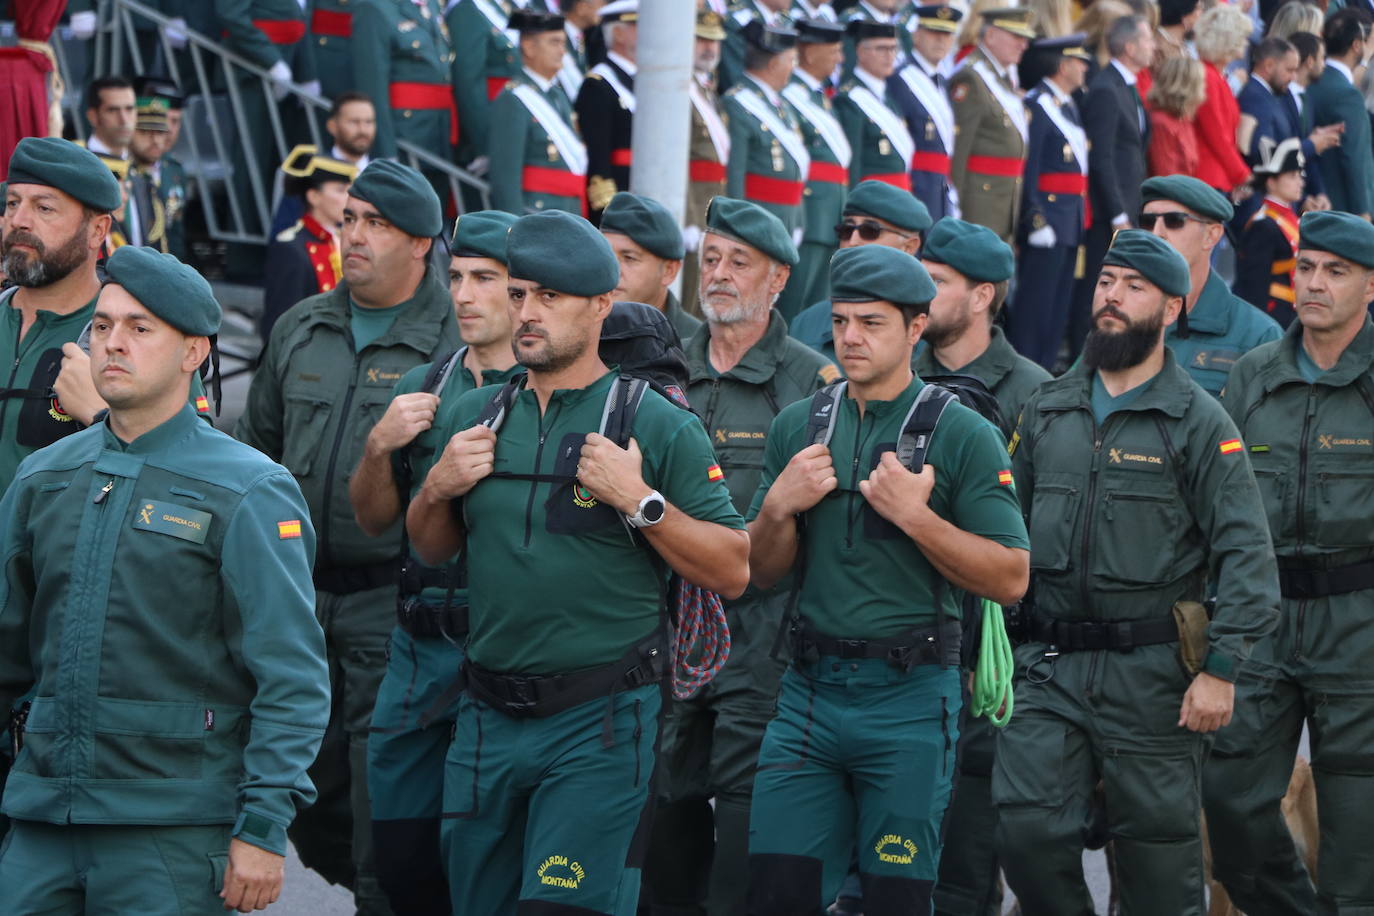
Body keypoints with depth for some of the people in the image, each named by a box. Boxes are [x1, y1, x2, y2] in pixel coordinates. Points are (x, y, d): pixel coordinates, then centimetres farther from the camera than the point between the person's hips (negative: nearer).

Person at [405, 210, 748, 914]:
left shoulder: (659, 426, -4)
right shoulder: (476, 414, 11)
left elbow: (732, 572, -6)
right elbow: (431, 550, 21)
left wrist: (640, 500, -16)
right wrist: (438, 489, 1)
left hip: (600, 723, -5)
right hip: (488, 717, 5)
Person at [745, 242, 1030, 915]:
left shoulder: (962, 436, -3)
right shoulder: (797, 427, 10)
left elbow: (1010, 579, -8)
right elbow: (762, 574, 14)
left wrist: (914, 515, -17)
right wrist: (779, 507, -6)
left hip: (910, 699, -4)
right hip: (810, 690, 4)